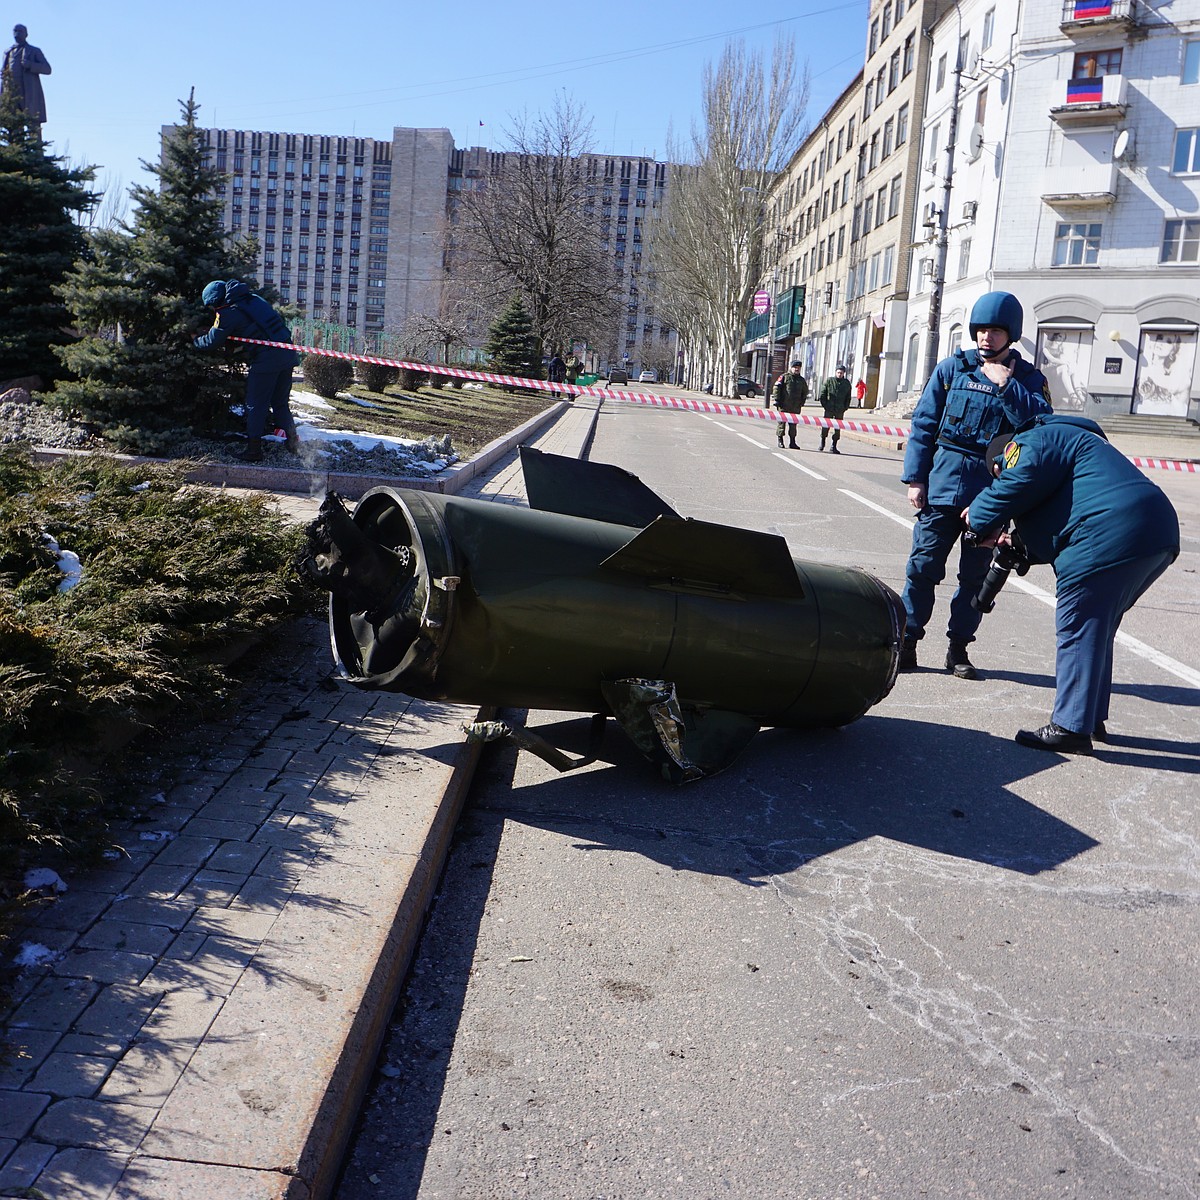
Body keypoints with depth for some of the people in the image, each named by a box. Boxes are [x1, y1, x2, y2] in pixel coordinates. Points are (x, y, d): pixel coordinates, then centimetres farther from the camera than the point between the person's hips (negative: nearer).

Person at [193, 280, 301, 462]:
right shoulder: (254, 297, 16)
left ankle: (254, 449, 9)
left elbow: (211, 341, 2)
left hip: (266, 360, -7)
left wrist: (195, 340, 24)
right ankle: (292, 440, 13)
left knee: (256, 405, 5)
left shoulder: (228, 313, -4)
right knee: (280, 403, 19)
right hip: (287, 354, 7)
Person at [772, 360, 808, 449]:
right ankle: (780, 441, 6)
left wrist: (802, 402, 17)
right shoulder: (784, 377, 0)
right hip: (784, 405, -4)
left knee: (793, 424, 6)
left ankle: (792, 442, 11)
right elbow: (776, 388, -4)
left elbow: (805, 392, 27)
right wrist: (776, 400, -10)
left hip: (796, 407, 4)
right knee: (782, 422, -1)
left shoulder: (802, 380, 15)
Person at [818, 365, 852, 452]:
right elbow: (822, 394, 4)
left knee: (838, 429, 1)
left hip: (840, 410, 2)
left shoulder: (847, 383, 8)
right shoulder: (829, 381, 2)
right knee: (825, 426, 0)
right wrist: (824, 405, -3)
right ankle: (822, 442, 22)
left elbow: (848, 398, 14)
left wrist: (845, 408, 4)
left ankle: (833, 447, 7)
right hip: (828, 409, -2)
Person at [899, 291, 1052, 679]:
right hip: (943, 483, 0)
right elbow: (923, 424, 5)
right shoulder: (952, 368, 6)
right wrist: (915, 478, -1)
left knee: (976, 572, 7)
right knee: (923, 565, -1)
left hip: (993, 493, 0)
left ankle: (958, 648, 17)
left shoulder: (1028, 379, 6)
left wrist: (1006, 385, -17)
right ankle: (906, 642, 7)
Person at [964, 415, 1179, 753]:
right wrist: (1021, 545, 25)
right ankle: (1093, 718, 28)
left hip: (1111, 539, -10)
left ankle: (1071, 728, 0)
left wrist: (979, 518, 2)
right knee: (1096, 631, 20)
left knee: (1077, 632, -3)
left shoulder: (1032, 442, 3)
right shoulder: (1067, 438, 33)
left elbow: (1017, 486, -14)